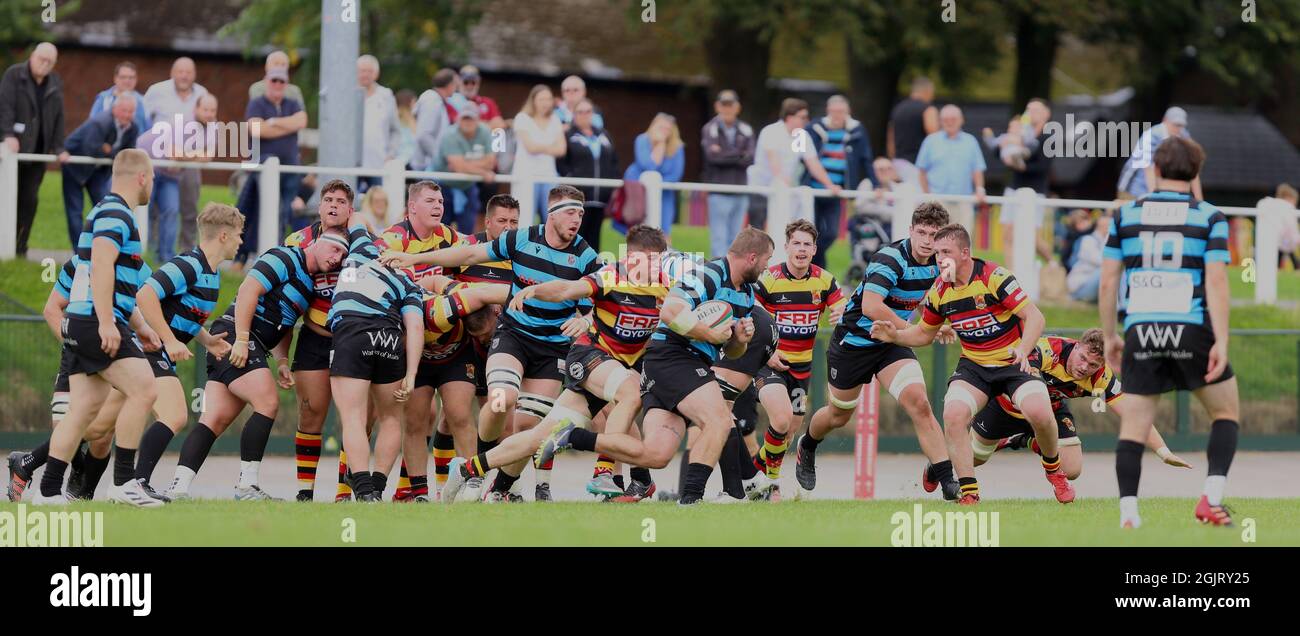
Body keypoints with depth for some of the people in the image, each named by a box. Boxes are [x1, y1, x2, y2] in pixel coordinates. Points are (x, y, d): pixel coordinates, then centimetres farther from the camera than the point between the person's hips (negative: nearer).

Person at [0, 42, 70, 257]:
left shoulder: (55, 82, 12)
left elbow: (58, 117, 10)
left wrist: (58, 148, 2)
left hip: (38, 151, 4)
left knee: (29, 199, -2)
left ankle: (19, 248, 3)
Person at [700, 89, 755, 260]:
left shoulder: (746, 130, 10)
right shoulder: (710, 129, 0)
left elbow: (750, 159, -3)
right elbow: (712, 156, -15)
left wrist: (725, 155, -13)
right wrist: (739, 154, -9)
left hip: (740, 192, 4)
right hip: (719, 193, -4)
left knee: (735, 238, 9)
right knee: (719, 237, -7)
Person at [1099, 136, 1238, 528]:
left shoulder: (1126, 214, 9)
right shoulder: (1210, 217, 2)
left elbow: (1108, 281, 7)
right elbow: (1216, 282, -6)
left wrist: (1109, 336, 16)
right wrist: (1221, 342, -7)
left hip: (1141, 333, 1)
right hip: (1192, 332, -1)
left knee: (1133, 426, 6)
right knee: (1226, 413, 15)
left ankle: (1128, 512, -6)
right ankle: (1212, 498, 0)